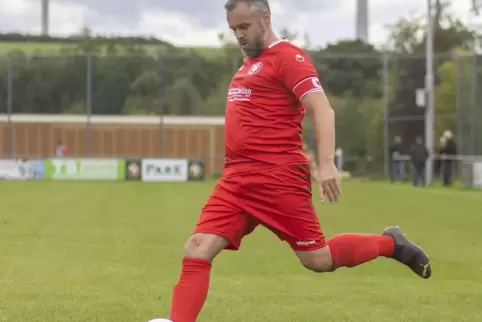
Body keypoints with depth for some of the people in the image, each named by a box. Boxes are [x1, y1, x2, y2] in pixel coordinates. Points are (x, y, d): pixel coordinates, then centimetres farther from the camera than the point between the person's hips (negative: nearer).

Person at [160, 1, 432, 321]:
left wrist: (326, 164, -27)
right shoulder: (250, 63, 19)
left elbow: (322, 109, -16)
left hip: (279, 179, -7)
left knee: (318, 259, 0)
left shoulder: (287, 56, -7)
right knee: (196, 251, -8)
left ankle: (390, 243, 23)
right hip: (236, 179, 7)